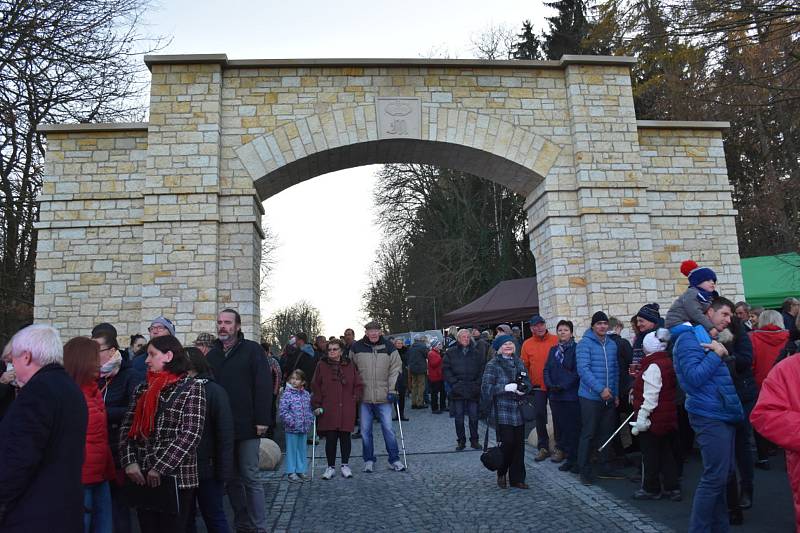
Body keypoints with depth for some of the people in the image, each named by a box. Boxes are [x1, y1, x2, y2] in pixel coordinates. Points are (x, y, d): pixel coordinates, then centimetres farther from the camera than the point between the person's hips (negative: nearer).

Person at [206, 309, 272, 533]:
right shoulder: (212, 355, 13)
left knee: (250, 477, -1)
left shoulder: (252, 349, -3)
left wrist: (262, 420, -15)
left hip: (246, 426, -5)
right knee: (232, 478, 12)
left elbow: (264, 385, -9)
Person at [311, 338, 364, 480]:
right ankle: (331, 467, 15)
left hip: (347, 410, 1)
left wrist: (354, 399, 1)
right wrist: (317, 405, -4)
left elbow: (359, 385, 11)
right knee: (330, 438, 1)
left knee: (345, 437, 7)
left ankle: (345, 465, 21)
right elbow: (316, 387, 2)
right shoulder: (322, 365, 2)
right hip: (328, 410, -1)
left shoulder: (350, 366, 6)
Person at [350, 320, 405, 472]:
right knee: (365, 430, 8)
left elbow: (395, 369, 2)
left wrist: (392, 390, -5)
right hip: (364, 397, 1)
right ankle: (369, 460, 22)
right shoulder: (356, 348, 1)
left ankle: (394, 459, 14)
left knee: (388, 428, 1)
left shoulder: (389, 349, 1)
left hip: (384, 397, -1)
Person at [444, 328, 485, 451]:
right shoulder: (451, 352, 4)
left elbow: (482, 369, 8)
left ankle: (474, 440, 16)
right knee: (459, 417, 4)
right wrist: (454, 383, -7)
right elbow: (445, 369, 2)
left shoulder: (477, 353, 8)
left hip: (473, 390, 1)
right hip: (458, 390, -1)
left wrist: (478, 383, -3)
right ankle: (461, 441, 14)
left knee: (474, 416, 4)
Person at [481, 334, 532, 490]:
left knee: (519, 445, 4)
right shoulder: (493, 365, -3)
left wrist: (523, 387, -7)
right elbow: (486, 387, -10)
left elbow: (528, 382, 16)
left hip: (519, 411, 5)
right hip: (502, 412, -5)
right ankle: (501, 474, 17)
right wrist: (507, 387, -17)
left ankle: (517, 478, 17)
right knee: (507, 443, -8)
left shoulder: (519, 363, 13)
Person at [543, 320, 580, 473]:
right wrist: (550, 385, -4)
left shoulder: (576, 349, -4)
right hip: (555, 395, 6)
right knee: (559, 426, 7)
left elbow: (577, 371, -11)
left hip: (571, 395, -6)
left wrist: (563, 386, -15)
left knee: (573, 427, -2)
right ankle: (568, 457, 17)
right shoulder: (553, 350, 14)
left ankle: (575, 459, 8)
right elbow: (546, 370, 12)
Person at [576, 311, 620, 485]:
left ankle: (605, 468, 24)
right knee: (588, 434, -1)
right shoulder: (585, 344, -9)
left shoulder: (612, 345, 11)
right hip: (590, 397, -6)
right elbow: (583, 369, -17)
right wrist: (600, 389, -21)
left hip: (609, 397, 6)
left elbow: (615, 371, 17)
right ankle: (584, 471, 7)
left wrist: (616, 394, 14)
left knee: (607, 433, 12)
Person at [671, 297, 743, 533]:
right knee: (715, 477, -9)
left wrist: (721, 353, 6)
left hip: (723, 415, 10)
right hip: (710, 416, -10)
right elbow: (694, 377, -21)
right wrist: (716, 354, -16)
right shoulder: (690, 337, -12)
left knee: (721, 475, 15)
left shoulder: (709, 338, 18)